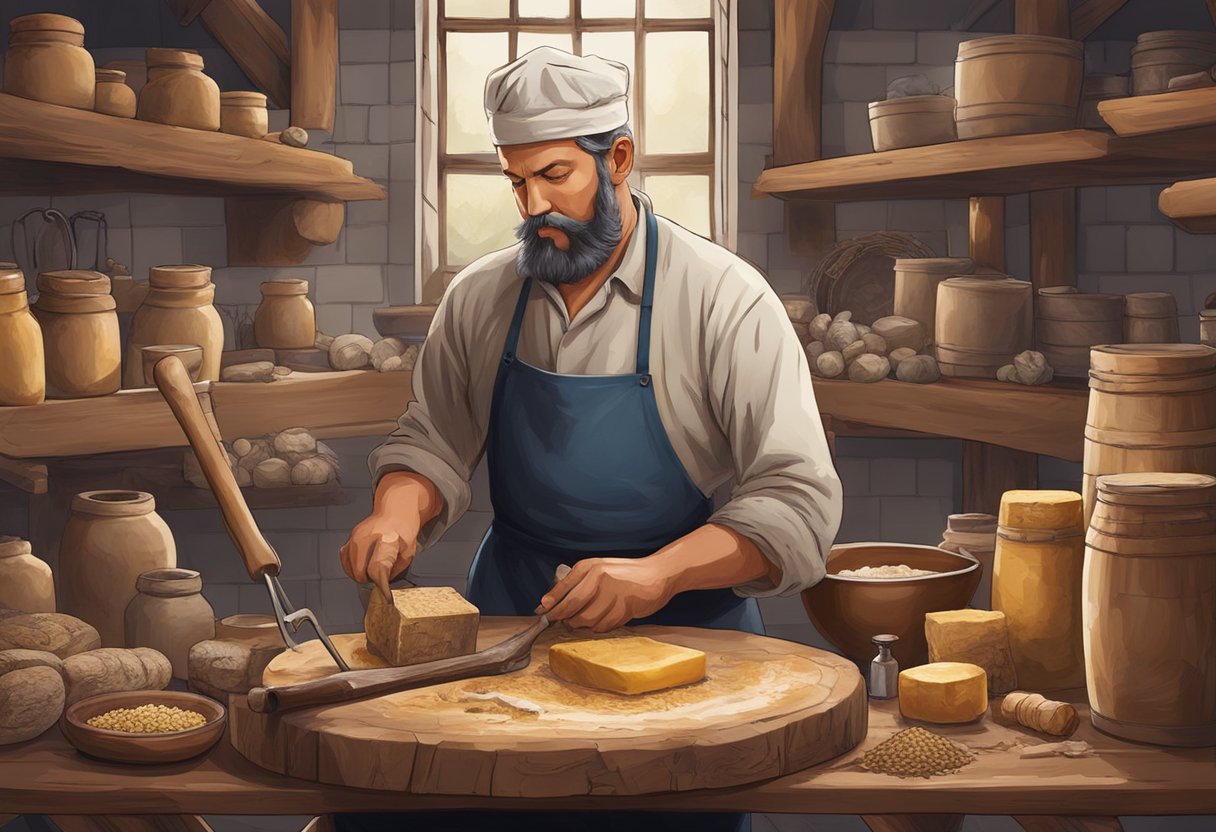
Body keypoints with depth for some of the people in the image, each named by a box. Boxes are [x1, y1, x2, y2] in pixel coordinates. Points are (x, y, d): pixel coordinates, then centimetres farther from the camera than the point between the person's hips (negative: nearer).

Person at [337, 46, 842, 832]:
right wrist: (397, 515, -8)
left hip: (678, 624, -3)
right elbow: (434, 442, 15)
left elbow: (798, 500, -12)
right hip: (509, 611, 3)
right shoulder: (480, 297, 6)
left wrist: (657, 575, -25)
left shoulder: (725, 298, -8)